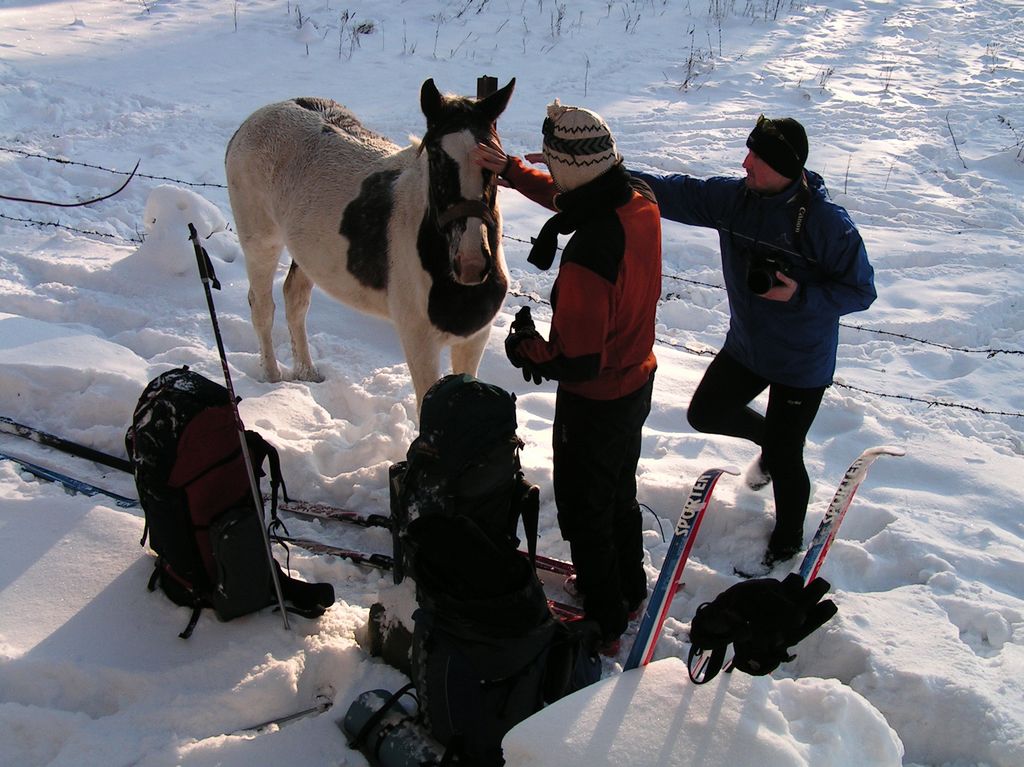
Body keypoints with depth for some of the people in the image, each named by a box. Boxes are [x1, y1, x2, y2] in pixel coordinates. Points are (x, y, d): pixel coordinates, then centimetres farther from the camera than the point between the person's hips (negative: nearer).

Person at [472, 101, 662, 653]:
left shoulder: (588, 256, -37)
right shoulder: (641, 203, -11)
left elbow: (577, 361, -32)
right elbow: (571, 197, 10)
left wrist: (526, 349, -14)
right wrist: (511, 170, 6)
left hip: (594, 402, -8)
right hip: (639, 379, 8)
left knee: (584, 510, 15)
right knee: (620, 492, 29)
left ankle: (605, 624, 34)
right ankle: (630, 591, 51)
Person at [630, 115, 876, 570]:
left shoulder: (826, 222, -24)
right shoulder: (733, 198, -10)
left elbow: (860, 290, -16)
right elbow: (673, 193, -9)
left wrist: (800, 295, -30)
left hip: (802, 361, -5)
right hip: (745, 346, 6)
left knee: (784, 458, 5)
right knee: (705, 414, 16)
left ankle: (788, 540, 35)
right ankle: (768, 439, 46)